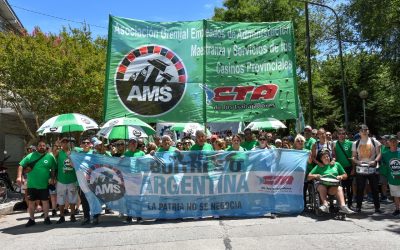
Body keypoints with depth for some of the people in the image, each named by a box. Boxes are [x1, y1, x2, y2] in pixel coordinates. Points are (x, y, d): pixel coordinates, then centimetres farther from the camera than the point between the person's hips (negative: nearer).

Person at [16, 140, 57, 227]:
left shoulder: (50, 156, -1)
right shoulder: (30, 156, -2)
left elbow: (53, 169, 5)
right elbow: (21, 165, -7)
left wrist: (52, 178, -2)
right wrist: (19, 176, -18)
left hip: (44, 185, -1)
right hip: (31, 185, 1)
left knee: (45, 201, 6)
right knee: (31, 202, 8)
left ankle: (46, 218, 21)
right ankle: (31, 219, 21)